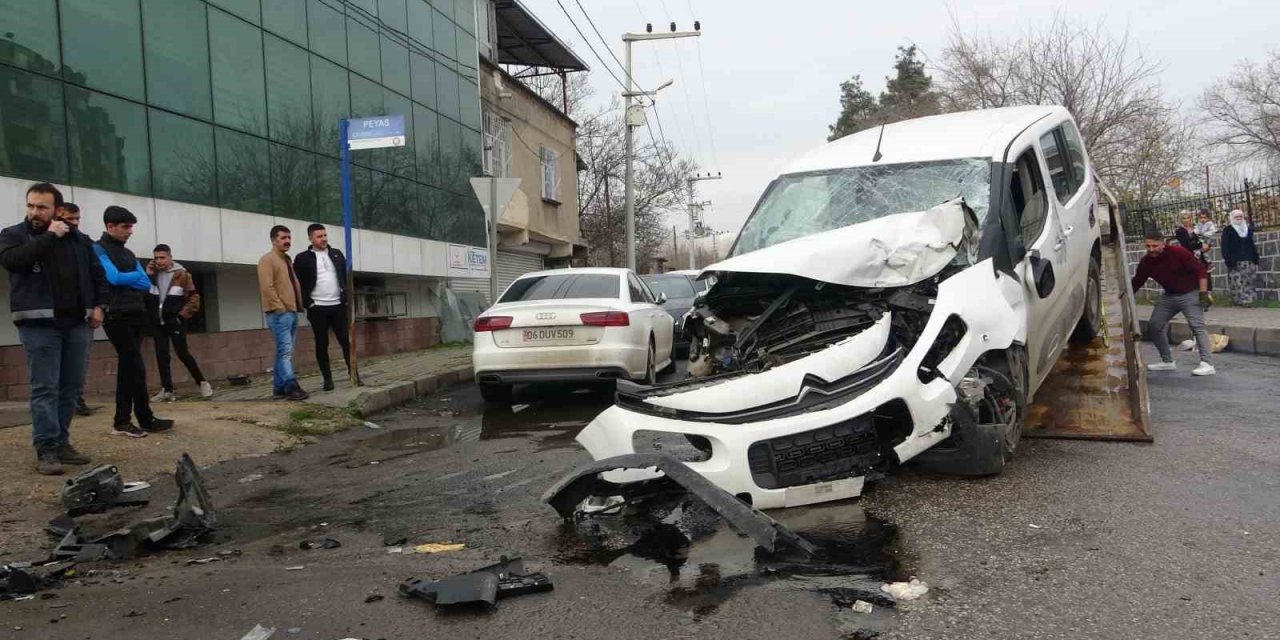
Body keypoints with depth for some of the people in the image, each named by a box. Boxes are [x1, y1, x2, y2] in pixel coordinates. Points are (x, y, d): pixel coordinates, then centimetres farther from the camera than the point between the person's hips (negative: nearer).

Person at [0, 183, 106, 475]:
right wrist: (50, 237, -15)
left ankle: (62, 442, 18)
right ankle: (46, 450, -3)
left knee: (71, 387, 8)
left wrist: (97, 304, 7)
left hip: (78, 323, 4)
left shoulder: (76, 238, 12)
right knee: (45, 388, -6)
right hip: (39, 324, -4)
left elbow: (96, 272, 19)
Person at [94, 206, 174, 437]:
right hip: (116, 316, -7)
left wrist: (126, 280, -6)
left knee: (127, 368, 7)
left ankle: (121, 422, 12)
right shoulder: (98, 250, -2)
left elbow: (147, 284, 10)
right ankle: (146, 420, -1)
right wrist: (136, 275, 2)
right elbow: (113, 277, -15)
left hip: (136, 315, 7)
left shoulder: (128, 253, 19)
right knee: (136, 368, -8)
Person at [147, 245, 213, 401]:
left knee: (182, 353, -6)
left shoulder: (181, 274, -4)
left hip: (176, 322, -4)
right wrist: (147, 276, -6)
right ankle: (166, 390, 5)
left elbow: (194, 297, -5)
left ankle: (202, 382, 8)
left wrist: (183, 314, -13)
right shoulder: (152, 274, 7)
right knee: (161, 355, 2)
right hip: (158, 322, 4)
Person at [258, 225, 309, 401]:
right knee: (285, 351, -12)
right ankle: (291, 387, -15)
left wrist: (298, 305, 14)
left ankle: (279, 388, 12)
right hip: (279, 313, -9)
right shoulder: (267, 260, -6)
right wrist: (280, 307, -18)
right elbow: (267, 287, -16)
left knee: (283, 351, 9)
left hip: (292, 311, 9)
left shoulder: (288, 260, 20)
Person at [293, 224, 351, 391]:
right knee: (322, 344, 2)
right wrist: (308, 303, -9)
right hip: (317, 308, -2)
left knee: (346, 341, 0)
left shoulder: (337, 254, 11)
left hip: (338, 306, 2)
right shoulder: (302, 258, 0)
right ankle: (327, 379, 8)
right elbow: (298, 284, -2)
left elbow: (346, 277, 13)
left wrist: (347, 298, 3)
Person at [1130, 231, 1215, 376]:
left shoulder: (1178, 253, -20)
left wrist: (1203, 293, -22)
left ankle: (1207, 364, -20)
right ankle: (1167, 361, 18)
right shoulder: (1146, 262, -5)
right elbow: (1136, 283, 4)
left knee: (1197, 326, -17)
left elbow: (1200, 270, -17)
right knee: (1154, 326, 4)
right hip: (1169, 296, 7)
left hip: (1190, 293, -6)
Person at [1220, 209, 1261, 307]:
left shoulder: (1249, 229, 16)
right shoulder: (1227, 230, 0)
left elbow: (1252, 245, 17)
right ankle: (1241, 300, -6)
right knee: (1237, 282, -8)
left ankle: (1250, 299, 9)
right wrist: (1228, 260, -17)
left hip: (1249, 261, 5)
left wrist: (1255, 258, 9)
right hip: (1235, 262, -5)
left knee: (1249, 282, 4)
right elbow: (1225, 246, -7)